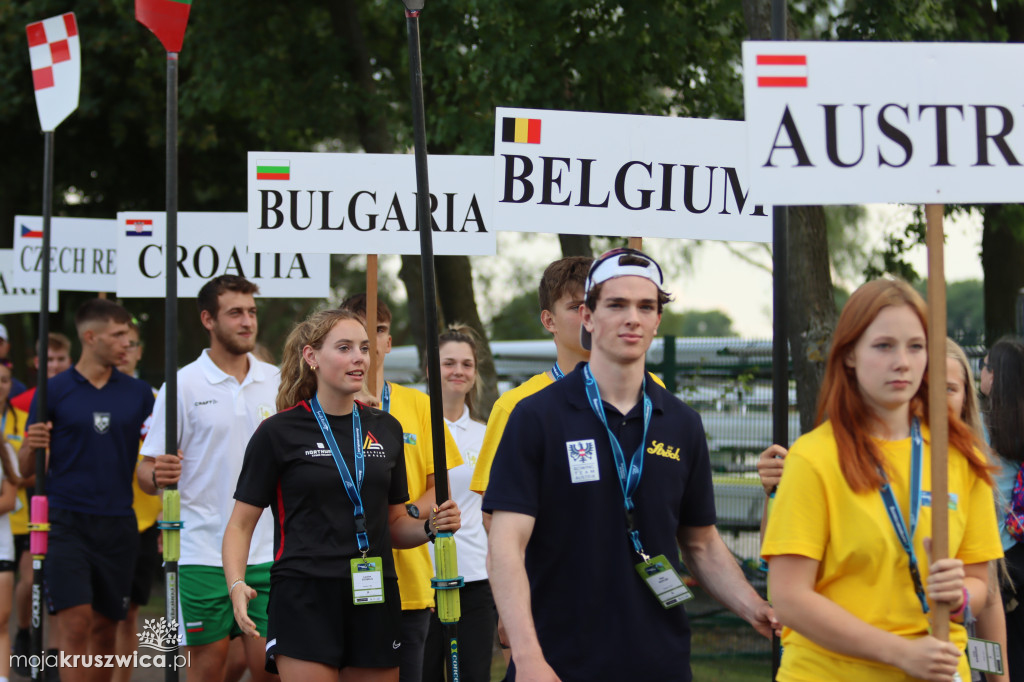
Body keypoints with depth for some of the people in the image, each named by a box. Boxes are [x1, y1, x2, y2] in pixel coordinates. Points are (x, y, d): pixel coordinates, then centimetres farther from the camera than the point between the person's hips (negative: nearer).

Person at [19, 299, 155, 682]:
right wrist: (31, 447, -19)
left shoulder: (138, 394, 7)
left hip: (118, 522, 3)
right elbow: (27, 468, 3)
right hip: (66, 521, -3)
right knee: (75, 623, -13)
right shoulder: (54, 391, 0)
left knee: (104, 627, 8)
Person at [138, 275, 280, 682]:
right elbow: (147, 472, -4)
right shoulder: (183, 385, -4)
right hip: (203, 553, -3)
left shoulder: (278, 382, 7)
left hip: (267, 552, 3)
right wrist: (157, 476, -25)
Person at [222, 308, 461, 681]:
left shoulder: (385, 429, 12)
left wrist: (429, 526, -1)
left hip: (375, 599, 4)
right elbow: (240, 525, 0)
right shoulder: (278, 432, -1)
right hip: (305, 598, -4)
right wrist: (237, 586, -17)